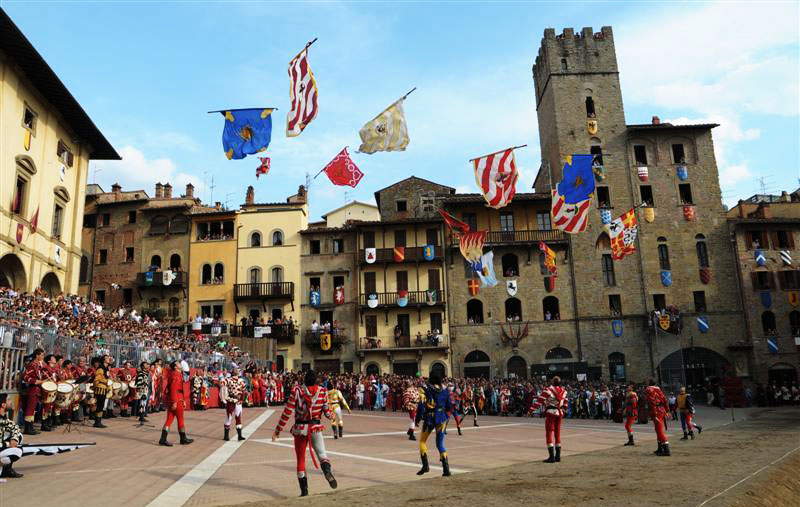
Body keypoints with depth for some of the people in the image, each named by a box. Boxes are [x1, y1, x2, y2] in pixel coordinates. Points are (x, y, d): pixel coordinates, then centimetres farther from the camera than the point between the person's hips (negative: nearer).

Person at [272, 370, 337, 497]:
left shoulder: (297, 390, -8)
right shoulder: (322, 391, -4)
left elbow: (287, 412, -8)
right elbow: (327, 412, 0)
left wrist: (277, 430, -1)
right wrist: (332, 416, 24)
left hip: (300, 429, 0)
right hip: (316, 428, 0)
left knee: (300, 459, 12)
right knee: (322, 453, 4)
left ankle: (304, 490, 11)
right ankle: (327, 470, -29)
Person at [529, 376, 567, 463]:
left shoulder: (548, 389, -13)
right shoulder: (563, 391, 5)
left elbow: (539, 400, -15)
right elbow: (565, 402, 19)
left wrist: (531, 410, -10)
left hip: (550, 412, -6)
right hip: (559, 413, 6)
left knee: (549, 433, -1)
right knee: (557, 433, 15)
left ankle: (551, 457, -5)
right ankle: (558, 456, 19)